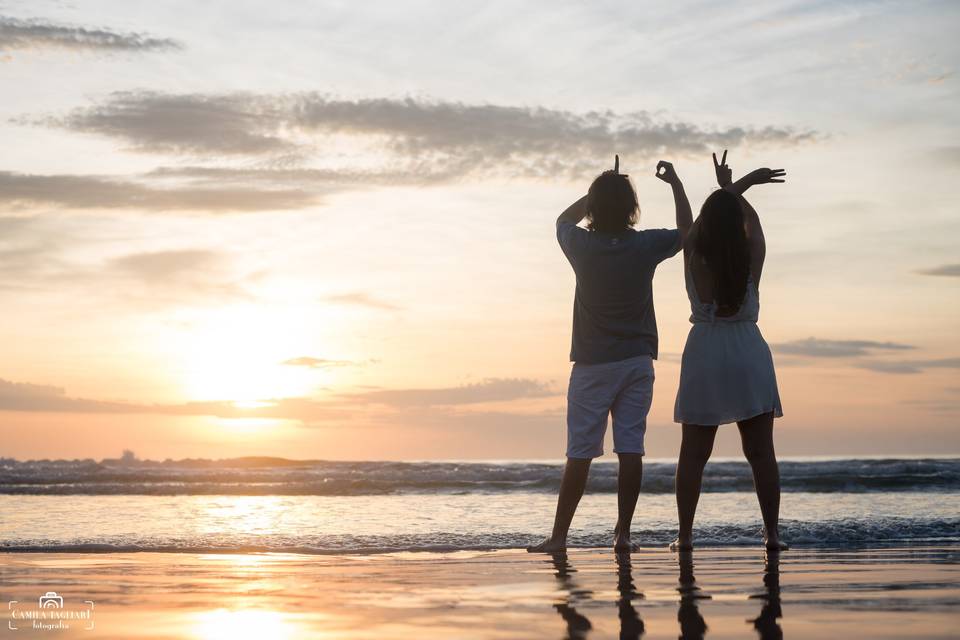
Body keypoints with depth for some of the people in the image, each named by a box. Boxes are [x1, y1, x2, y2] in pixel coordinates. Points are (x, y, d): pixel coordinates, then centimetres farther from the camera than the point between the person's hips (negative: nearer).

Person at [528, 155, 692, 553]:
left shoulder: (582, 246, -8)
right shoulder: (645, 245, -5)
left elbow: (563, 220, 17)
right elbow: (687, 232, 16)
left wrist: (600, 190, 17)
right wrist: (675, 184, 21)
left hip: (592, 364, -1)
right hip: (637, 360, 1)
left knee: (580, 453, -1)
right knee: (630, 448, 1)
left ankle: (559, 535, 0)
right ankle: (623, 532, 1)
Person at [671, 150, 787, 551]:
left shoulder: (694, 255, -6)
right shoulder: (752, 258, -5)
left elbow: (711, 216, 12)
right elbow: (752, 220, 15)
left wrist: (734, 187, 19)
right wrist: (733, 189, 26)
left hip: (704, 353, 0)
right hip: (749, 354, 0)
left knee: (693, 454, 4)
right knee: (760, 451, 4)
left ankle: (685, 535, 1)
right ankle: (772, 532, 3)